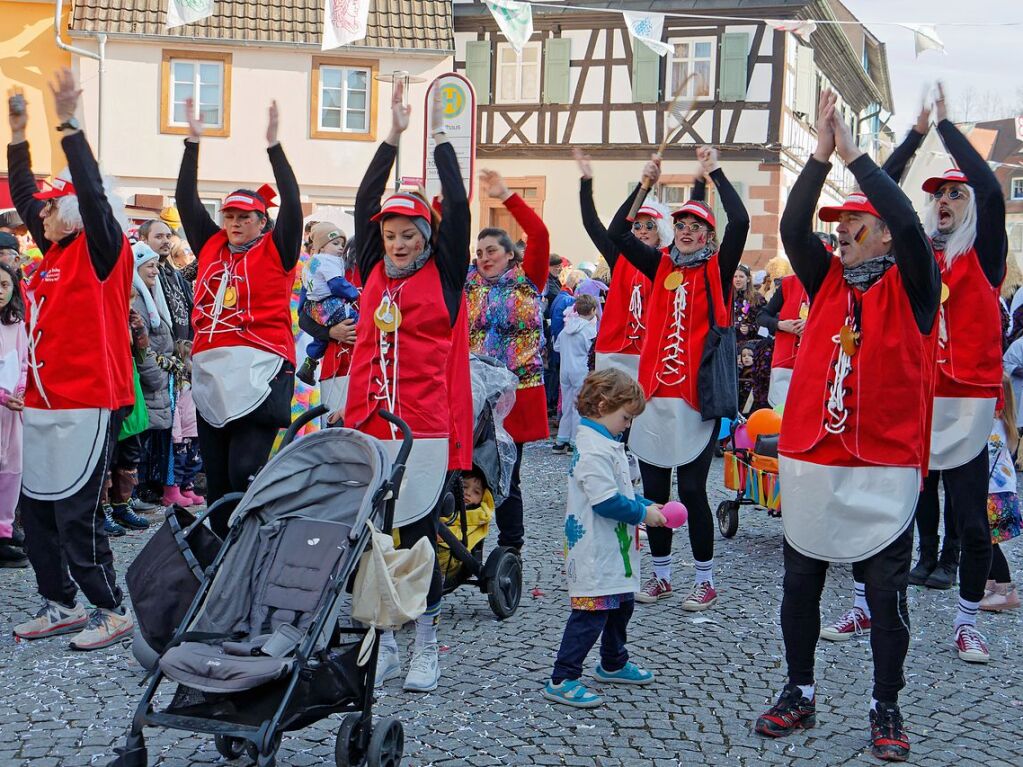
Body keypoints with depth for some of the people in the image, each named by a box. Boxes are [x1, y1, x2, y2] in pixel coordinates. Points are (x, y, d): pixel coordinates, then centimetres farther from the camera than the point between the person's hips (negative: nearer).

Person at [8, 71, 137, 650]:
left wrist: (70, 123, -23)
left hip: (88, 403, -9)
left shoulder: (101, 251, -7)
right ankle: (62, 605, 23)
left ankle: (112, 610, 5)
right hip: (43, 402, 9)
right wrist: (19, 131, 20)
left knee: (75, 514, -8)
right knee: (36, 508, 12)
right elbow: (23, 194, 24)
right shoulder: (53, 253, 14)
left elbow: (92, 193, -21)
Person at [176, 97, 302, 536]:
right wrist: (193, 143, 11)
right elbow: (186, 200, 15)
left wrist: (274, 146, -9)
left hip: (260, 371, -5)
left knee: (245, 471, -12)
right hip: (210, 371, 6)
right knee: (216, 474, 10)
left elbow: (292, 204, -7)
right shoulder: (210, 247, 15)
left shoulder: (275, 251, 3)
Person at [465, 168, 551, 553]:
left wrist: (506, 196, -16)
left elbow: (539, 235, -11)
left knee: (507, 474, 4)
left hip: (517, 388, -2)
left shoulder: (527, 279, 3)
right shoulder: (469, 280, 10)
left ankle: (511, 548, 15)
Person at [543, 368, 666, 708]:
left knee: (621, 605, 23)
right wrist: (642, 513, -16)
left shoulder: (605, 443, 14)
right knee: (591, 614, -8)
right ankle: (562, 680, -1)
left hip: (614, 553, 11)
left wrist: (646, 506, 9)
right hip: (595, 556, -11)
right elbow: (606, 500, -28)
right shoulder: (594, 449, -22)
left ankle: (613, 664, 41)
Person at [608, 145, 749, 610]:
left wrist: (715, 173, -5)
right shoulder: (660, 266, 11)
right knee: (653, 488, 9)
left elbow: (740, 222, -12)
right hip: (655, 391, 4)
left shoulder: (716, 271, 2)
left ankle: (705, 580, 11)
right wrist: (645, 183, 3)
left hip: (696, 394, -4)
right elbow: (617, 232, 5)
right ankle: (660, 575, 22)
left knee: (692, 489, -2)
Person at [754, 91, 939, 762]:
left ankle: (887, 708, 20)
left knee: (887, 594, 5)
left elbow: (910, 224, -20)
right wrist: (822, 154, -13)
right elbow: (792, 228, -5)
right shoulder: (828, 280, 8)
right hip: (810, 462, 4)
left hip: (885, 468, -4)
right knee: (800, 585, 12)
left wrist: (853, 152, -16)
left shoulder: (911, 287, -3)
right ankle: (801, 694, 27)